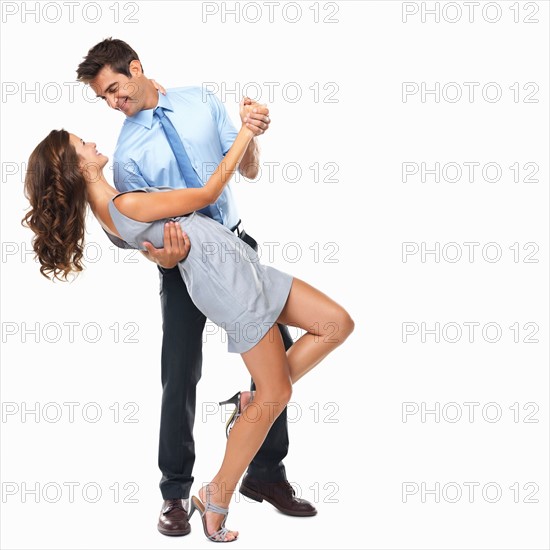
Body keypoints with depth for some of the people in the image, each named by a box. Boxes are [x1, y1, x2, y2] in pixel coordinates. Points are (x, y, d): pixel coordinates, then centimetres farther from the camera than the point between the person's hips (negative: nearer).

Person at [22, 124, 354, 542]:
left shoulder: (106, 206, 8)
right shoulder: (128, 205, -19)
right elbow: (208, 194, -10)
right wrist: (246, 133, -2)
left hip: (245, 268, 9)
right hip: (229, 284, -9)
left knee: (338, 324, 9)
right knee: (276, 394, -3)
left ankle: (254, 403, 16)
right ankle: (216, 498, 10)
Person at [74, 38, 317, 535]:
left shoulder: (200, 101, 1)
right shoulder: (127, 152, -5)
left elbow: (248, 170, 3)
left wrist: (251, 135, -17)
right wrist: (161, 256, -27)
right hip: (185, 263, -2)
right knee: (180, 376, -4)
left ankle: (266, 473, 18)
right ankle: (176, 492, 12)